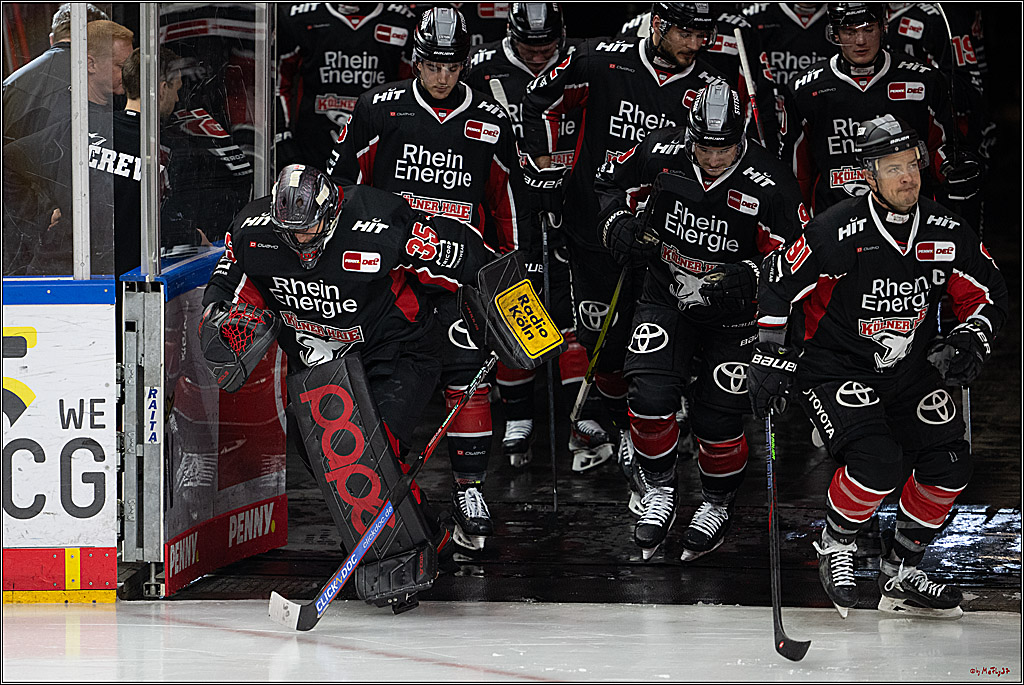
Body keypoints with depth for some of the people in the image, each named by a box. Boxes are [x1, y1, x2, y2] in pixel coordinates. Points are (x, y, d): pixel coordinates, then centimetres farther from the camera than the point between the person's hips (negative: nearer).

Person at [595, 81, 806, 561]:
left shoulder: (769, 183, -21)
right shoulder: (660, 154, -12)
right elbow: (610, 182, 8)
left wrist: (748, 276, -32)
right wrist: (618, 224, -11)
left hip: (731, 312, -2)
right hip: (665, 297, 2)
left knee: (718, 415, -2)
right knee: (650, 393, -16)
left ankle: (718, 503, 27)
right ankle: (657, 491, 9)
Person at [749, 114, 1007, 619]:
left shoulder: (947, 234, -7)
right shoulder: (837, 232, -21)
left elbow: (989, 295, 5)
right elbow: (777, 283, -12)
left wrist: (969, 341, -13)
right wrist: (770, 360, -12)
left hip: (910, 369, 6)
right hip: (832, 366, -6)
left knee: (950, 463, -6)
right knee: (878, 462, -25)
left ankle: (900, 575, 12)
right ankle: (836, 546, 4)